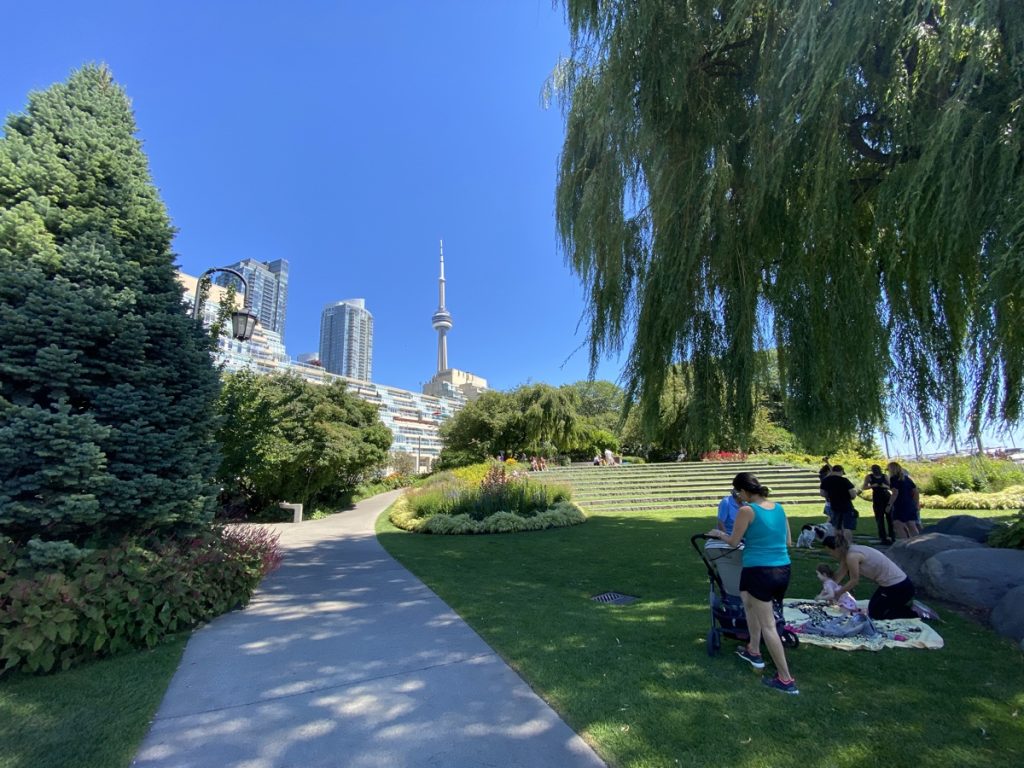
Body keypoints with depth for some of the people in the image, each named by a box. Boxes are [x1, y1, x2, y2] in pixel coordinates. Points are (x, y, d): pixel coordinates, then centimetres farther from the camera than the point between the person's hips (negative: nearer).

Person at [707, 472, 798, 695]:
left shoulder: (747, 510, -13)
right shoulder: (779, 508, 6)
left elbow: (733, 542, -5)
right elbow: (788, 542, 14)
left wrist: (719, 534, 14)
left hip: (759, 571, -8)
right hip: (783, 570, 8)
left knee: (767, 625, 5)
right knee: (748, 601, 29)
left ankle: (786, 680, 11)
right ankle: (753, 652, 39)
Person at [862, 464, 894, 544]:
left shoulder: (885, 476, 6)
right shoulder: (869, 477, 1)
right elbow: (863, 488, -1)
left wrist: (885, 486, -14)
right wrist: (872, 486, -17)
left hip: (887, 497, 1)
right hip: (877, 499, -1)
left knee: (890, 517, -2)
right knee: (880, 519, 0)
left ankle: (892, 536, 7)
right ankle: (883, 537, 5)